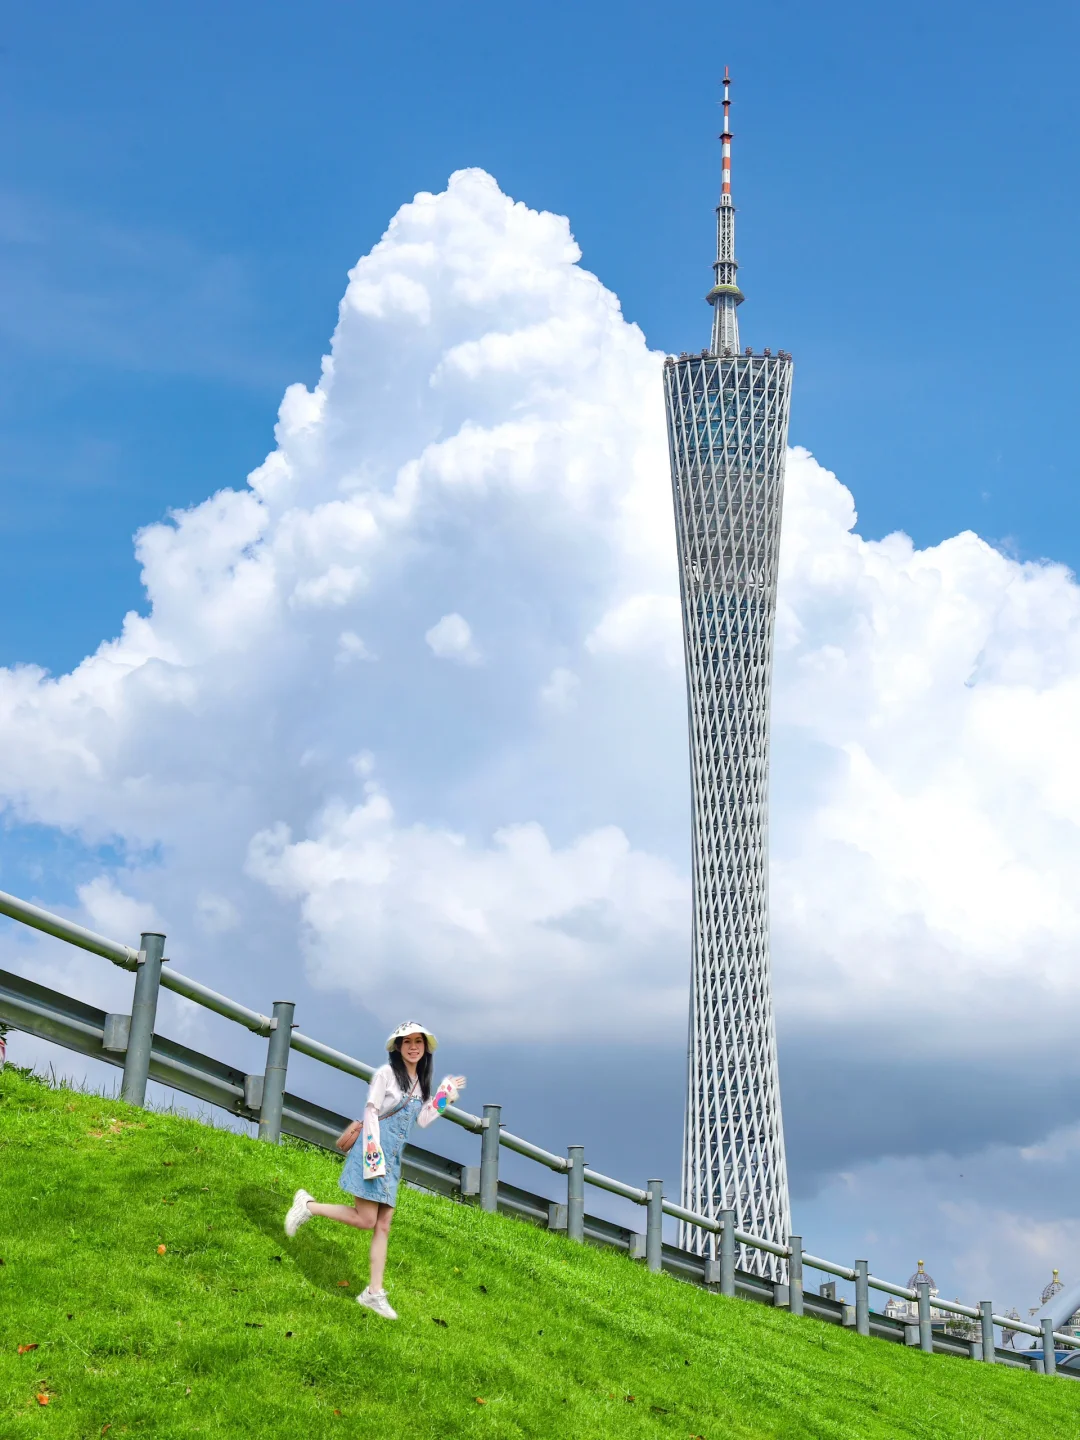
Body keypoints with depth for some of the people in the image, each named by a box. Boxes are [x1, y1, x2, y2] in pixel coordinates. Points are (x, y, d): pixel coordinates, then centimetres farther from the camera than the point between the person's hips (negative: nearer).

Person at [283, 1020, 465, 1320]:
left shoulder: (420, 1082, 15)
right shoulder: (386, 1073, -6)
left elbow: (423, 1119, 15)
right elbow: (370, 1112, -11)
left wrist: (446, 1094, 12)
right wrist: (374, 1156, -18)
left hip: (393, 1159, 7)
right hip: (373, 1150, -7)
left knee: (383, 1226, 3)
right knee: (365, 1220, -11)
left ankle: (374, 1293, 5)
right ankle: (308, 1206, 6)